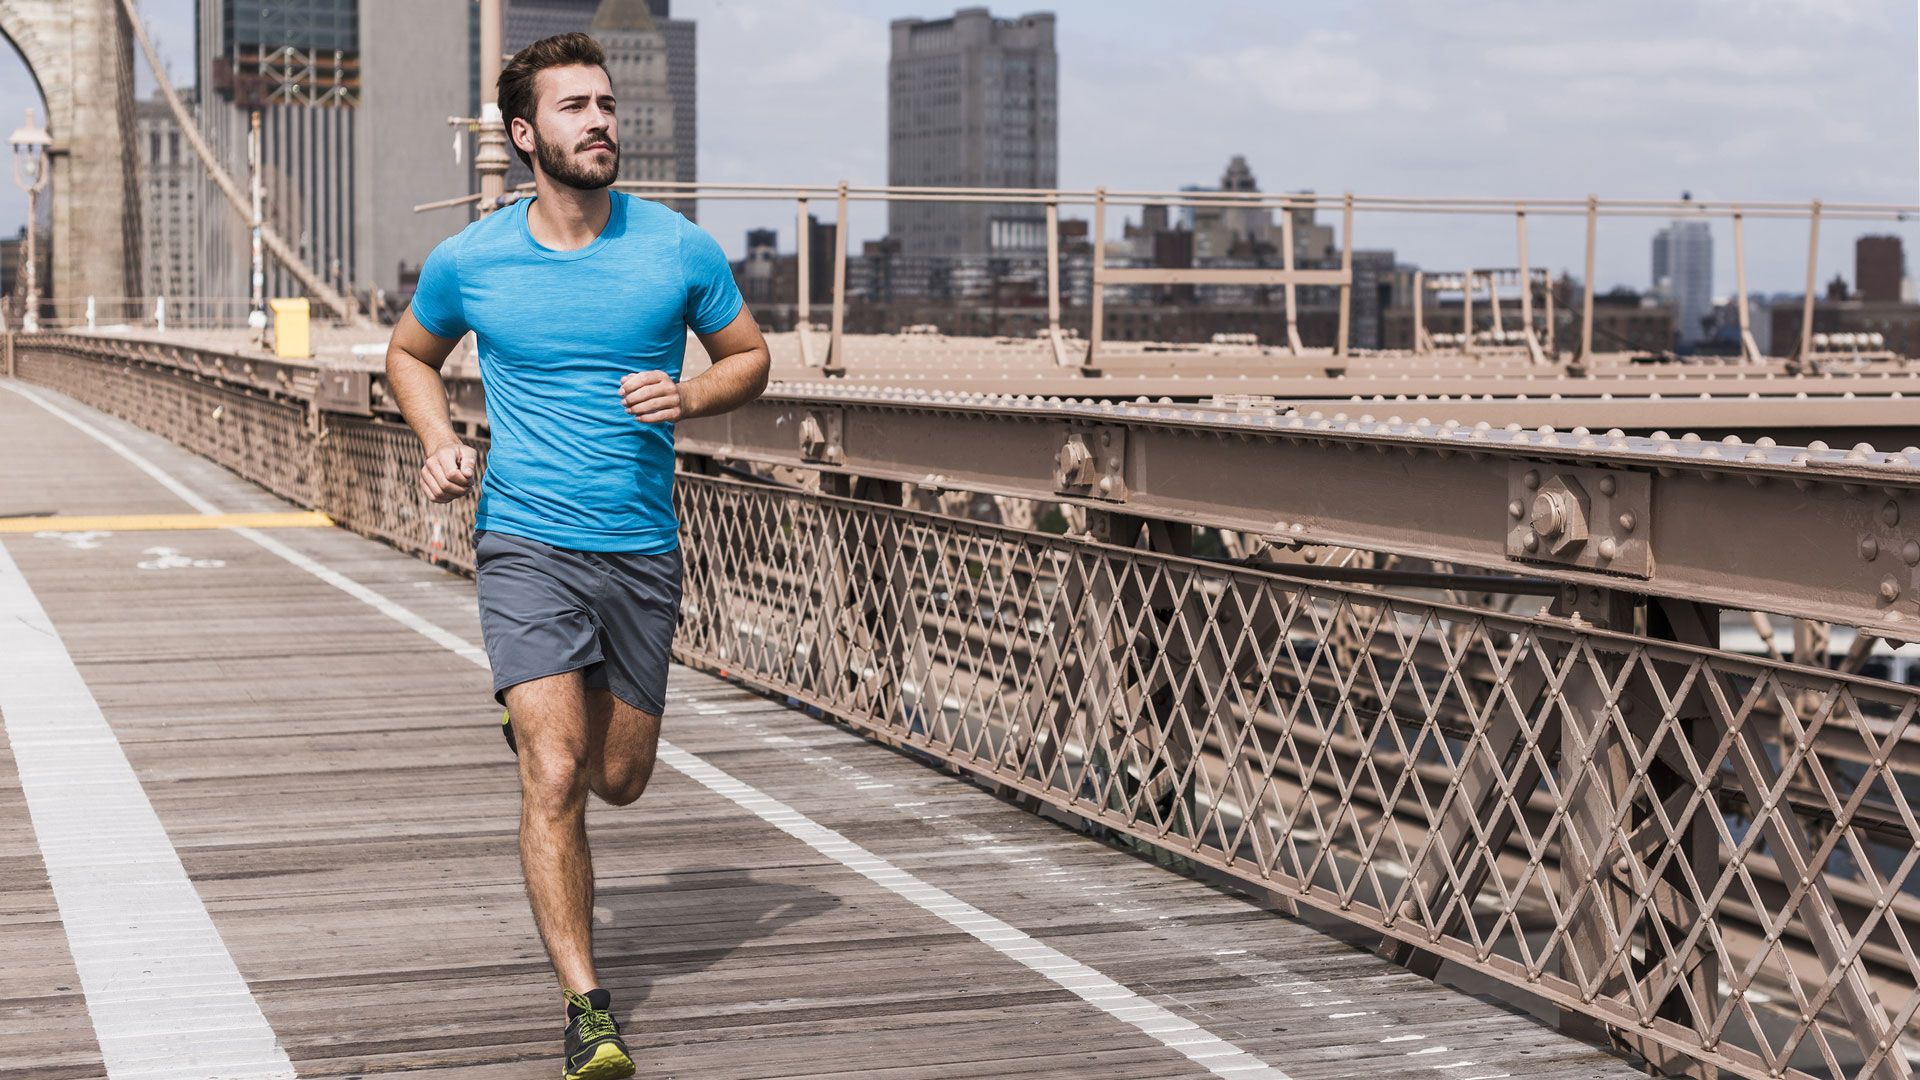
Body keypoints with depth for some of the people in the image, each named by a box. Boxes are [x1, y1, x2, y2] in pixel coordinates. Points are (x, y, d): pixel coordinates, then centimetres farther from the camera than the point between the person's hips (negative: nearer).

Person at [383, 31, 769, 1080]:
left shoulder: (679, 249, -3)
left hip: (642, 549, 2)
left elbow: (749, 355, 11)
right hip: (525, 543, -2)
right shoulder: (466, 261, -3)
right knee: (553, 777, -15)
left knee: (619, 777, 14)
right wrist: (439, 443, -3)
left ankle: (538, 714, 51)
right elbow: (410, 353, 16)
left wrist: (687, 396, -11)